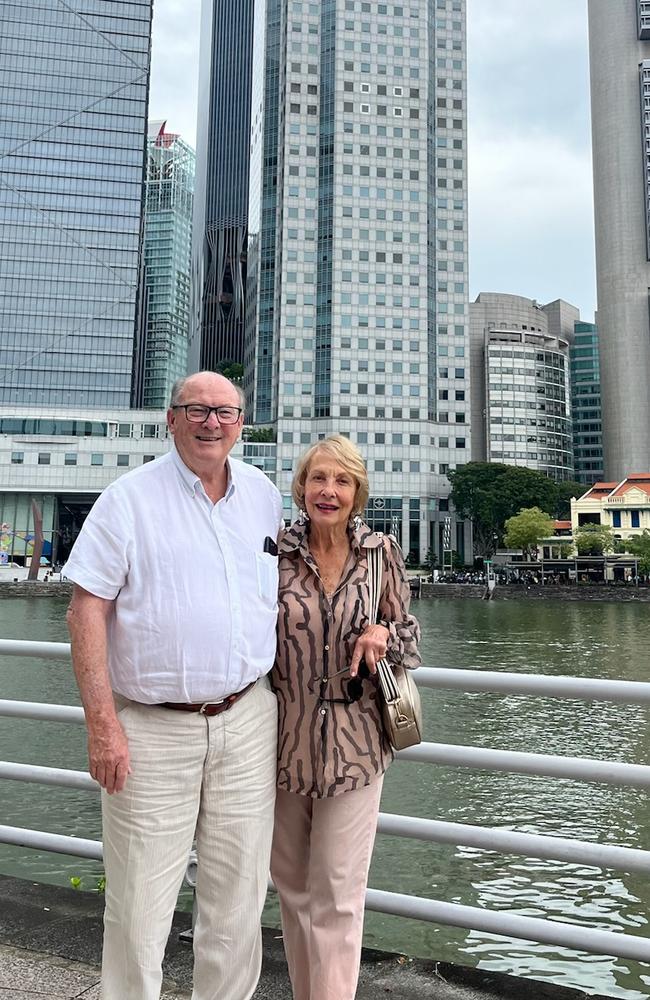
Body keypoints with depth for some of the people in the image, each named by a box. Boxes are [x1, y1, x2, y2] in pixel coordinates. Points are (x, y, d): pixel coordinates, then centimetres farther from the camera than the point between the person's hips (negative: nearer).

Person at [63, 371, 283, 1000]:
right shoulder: (129, 498, -4)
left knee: (238, 900, 15)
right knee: (138, 907, 6)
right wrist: (102, 722, -14)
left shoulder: (264, 496, 10)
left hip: (247, 723, 4)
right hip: (152, 729, -4)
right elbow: (87, 610, -8)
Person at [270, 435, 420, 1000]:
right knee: (292, 886, 17)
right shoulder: (275, 551, -4)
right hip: (284, 739, 2)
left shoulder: (381, 553, -3)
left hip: (354, 740, -1)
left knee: (337, 894, 3)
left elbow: (410, 637, 7)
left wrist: (384, 633, -16)